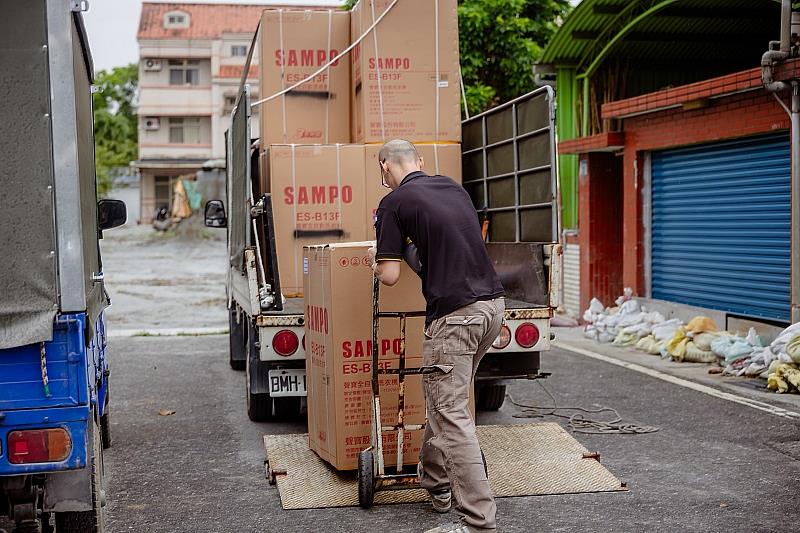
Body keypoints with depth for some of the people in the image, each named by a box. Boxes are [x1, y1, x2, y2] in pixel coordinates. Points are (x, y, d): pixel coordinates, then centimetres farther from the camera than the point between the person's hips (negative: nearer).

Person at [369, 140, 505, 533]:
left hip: (454, 313, -8)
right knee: (444, 398, 23)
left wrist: (375, 262, 16)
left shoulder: (394, 202, -4)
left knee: (451, 415, -4)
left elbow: (390, 275, -5)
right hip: (493, 303, 8)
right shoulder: (454, 187, 17)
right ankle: (435, 482, 35)